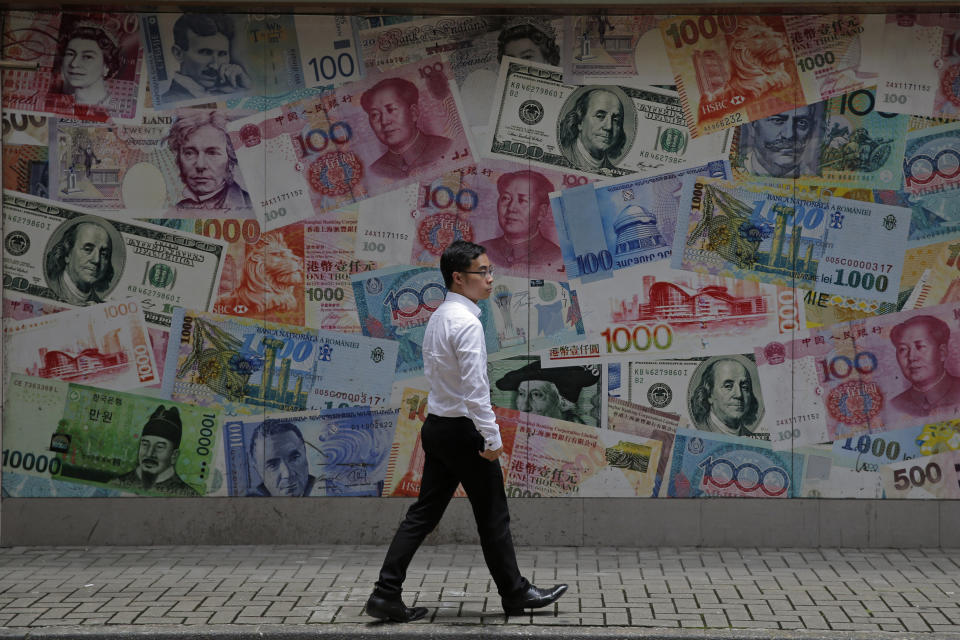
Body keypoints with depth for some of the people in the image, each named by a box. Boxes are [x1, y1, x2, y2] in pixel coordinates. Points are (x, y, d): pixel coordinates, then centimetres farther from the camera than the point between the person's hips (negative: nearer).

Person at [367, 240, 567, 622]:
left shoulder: (438, 318, 12)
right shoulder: (467, 323, -18)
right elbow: (475, 388, -23)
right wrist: (492, 437, -20)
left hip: (437, 427, 9)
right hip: (463, 430, -9)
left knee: (423, 513, 8)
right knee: (493, 517, 5)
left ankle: (387, 595, 4)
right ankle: (515, 593, 18)